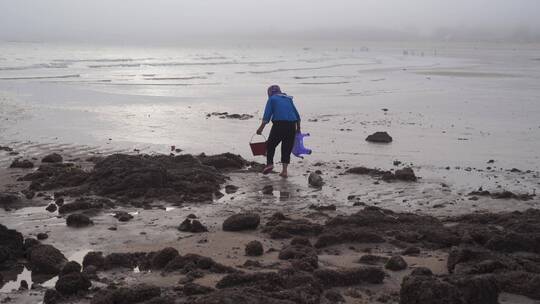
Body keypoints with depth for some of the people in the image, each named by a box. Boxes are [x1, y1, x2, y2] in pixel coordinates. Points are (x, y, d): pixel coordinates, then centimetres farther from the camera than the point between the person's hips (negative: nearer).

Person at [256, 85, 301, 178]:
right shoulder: (288, 99, 23)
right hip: (292, 125, 4)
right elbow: (297, 115, 20)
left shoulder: (272, 99, 10)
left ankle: (269, 163, -5)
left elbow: (267, 115, -2)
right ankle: (284, 171, 7)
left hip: (279, 124, -4)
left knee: (271, 145, 11)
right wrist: (298, 128, 26)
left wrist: (261, 128, -3)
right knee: (287, 147, 9)